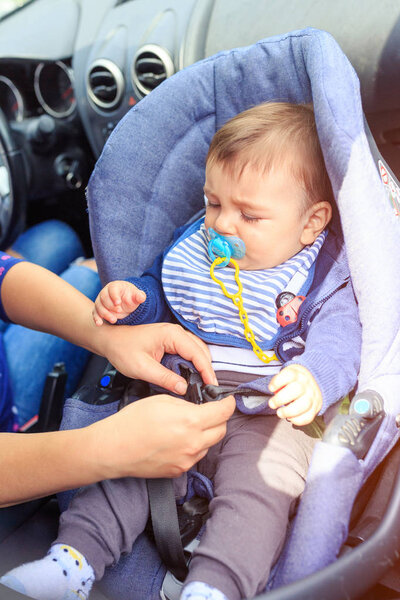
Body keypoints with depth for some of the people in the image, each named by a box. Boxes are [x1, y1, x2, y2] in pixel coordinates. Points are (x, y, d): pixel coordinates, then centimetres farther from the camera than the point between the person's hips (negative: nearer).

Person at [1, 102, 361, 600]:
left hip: (268, 417, -3)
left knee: (256, 491, -27)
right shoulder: (193, 247, 8)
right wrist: (131, 300, -5)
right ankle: (74, 558, -6)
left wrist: (313, 380, -39)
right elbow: (159, 295, 20)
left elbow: (337, 342, -15)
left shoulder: (322, 275, -5)